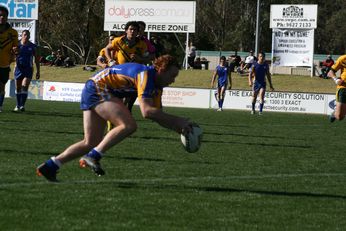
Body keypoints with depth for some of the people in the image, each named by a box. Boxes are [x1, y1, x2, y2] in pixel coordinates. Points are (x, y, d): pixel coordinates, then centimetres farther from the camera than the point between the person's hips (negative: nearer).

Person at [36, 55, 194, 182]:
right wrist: (178, 121, -29)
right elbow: (146, 111, -32)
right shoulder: (146, 75, -22)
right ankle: (93, 156, -18)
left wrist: (178, 127, -4)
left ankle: (49, 166, 10)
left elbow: (157, 115, 12)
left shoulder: (157, 86, 9)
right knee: (128, 125, -22)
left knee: (91, 143, 9)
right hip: (97, 88, -10)